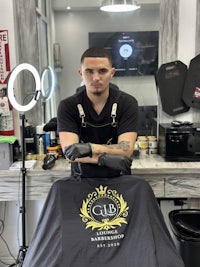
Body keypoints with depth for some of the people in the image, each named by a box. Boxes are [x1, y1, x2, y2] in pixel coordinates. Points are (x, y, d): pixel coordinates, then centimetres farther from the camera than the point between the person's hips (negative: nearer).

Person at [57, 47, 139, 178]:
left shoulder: (128, 103, -5)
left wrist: (91, 147, -27)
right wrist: (103, 159, -28)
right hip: (82, 180, 0)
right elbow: (69, 151, -14)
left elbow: (126, 150, -14)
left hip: (118, 178, 0)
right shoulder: (67, 106, -5)